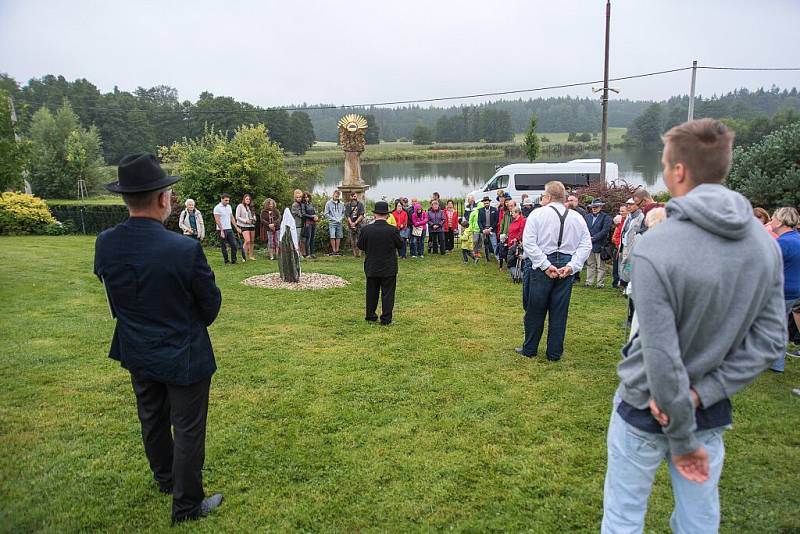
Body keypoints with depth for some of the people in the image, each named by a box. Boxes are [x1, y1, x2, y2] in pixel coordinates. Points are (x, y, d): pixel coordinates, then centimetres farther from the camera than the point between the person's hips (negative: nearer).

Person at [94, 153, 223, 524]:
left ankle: (165, 479, 49)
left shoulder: (104, 245, -12)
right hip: (183, 355, -6)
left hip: (137, 354, 6)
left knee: (153, 421, 25)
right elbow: (211, 303, -14)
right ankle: (187, 505, 26)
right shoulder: (185, 249, -27)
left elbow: (115, 302, 3)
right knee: (188, 430, 11)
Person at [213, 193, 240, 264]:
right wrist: (222, 231, -19)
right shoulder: (217, 208, -10)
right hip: (222, 230, -6)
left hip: (229, 229, 6)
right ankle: (226, 260, 10)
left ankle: (233, 260, 7)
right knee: (223, 246, 3)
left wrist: (236, 227, 12)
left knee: (234, 244, 1)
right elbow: (217, 220, -14)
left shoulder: (229, 206, 11)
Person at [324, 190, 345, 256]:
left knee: (339, 236, 5)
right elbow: (326, 214, -1)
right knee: (332, 236, -10)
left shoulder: (341, 203, 9)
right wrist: (334, 219, -8)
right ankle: (333, 250, -4)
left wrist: (341, 219, -2)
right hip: (332, 223, -3)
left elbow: (343, 212, 15)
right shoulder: (328, 203, -1)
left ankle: (337, 250, 12)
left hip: (339, 223, 4)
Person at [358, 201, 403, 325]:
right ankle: (386, 319, 9)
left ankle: (370, 315, 27)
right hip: (389, 268, -2)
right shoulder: (393, 230, -15)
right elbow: (400, 245, -1)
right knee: (387, 293, 6)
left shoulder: (366, 229, -11)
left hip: (371, 268, 2)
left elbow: (360, 246, 0)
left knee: (372, 292, 17)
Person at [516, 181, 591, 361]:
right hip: (566, 268, 3)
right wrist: (571, 266, -6)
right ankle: (554, 353, 18)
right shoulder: (577, 217, 5)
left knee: (535, 310, 9)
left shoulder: (537, 214, -6)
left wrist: (546, 265, -14)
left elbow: (529, 242, -14)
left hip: (540, 268, -3)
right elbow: (586, 245, 0)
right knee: (559, 312, 10)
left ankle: (529, 350, 20)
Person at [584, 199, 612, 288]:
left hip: (599, 245, -5)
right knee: (590, 265, 10)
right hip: (589, 245, 5)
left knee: (600, 266, 2)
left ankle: (600, 283, 8)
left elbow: (604, 231, -10)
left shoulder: (606, 217, -3)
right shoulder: (587, 216, 13)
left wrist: (593, 238, -14)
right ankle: (589, 282, 16)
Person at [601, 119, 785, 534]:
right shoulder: (764, 242, -5)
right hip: (711, 410, 6)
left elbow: (662, 358, -23)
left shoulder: (655, 248, -25)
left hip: (647, 407, -5)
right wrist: (702, 392, -9)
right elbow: (771, 338, -4)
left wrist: (681, 440, -11)